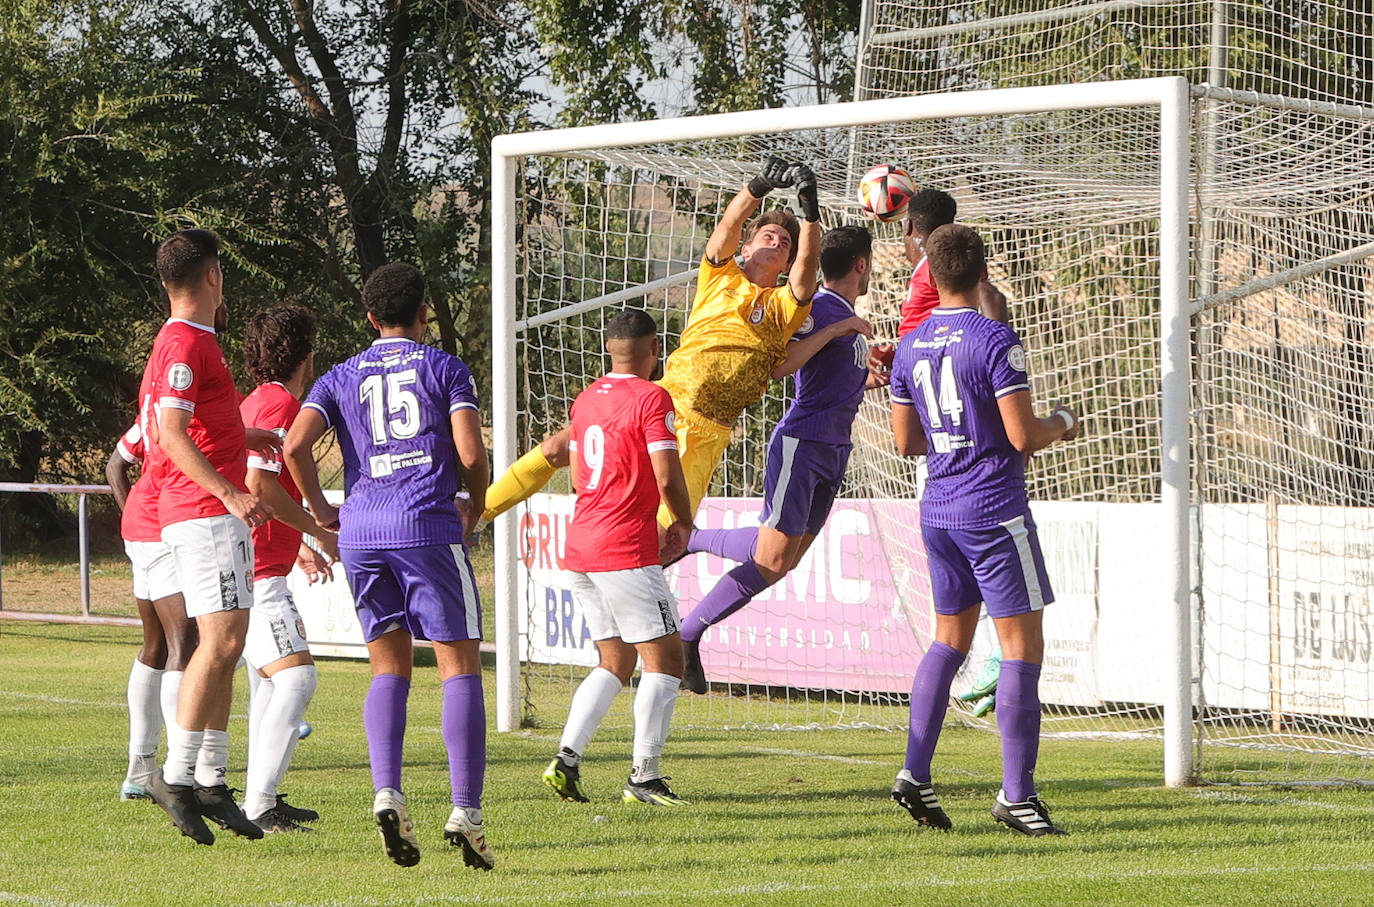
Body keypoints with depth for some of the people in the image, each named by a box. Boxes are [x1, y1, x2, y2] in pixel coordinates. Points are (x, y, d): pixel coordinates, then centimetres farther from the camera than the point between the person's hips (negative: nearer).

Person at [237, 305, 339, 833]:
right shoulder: (281, 405, -12)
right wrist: (318, 532, -11)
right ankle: (258, 806, -25)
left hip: (247, 565, 11)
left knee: (269, 680, 20)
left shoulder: (256, 403, 19)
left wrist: (300, 546, 29)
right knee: (296, 676, -18)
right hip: (258, 571, -11)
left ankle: (262, 798, 25)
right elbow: (259, 485, -22)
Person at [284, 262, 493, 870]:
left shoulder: (340, 379, 15)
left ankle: (386, 794, -10)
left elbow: (295, 444, 0)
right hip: (429, 527, -3)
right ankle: (465, 811, -9)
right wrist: (475, 506, 14)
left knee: (388, 670, 11)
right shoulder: (445, 369, 7)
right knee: (460, 667, 0)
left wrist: (319, 511, 12)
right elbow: (470, 453, -4)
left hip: (360, 531, 3)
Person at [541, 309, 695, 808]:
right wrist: (683, 523, 1)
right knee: (665, 659, -1)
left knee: (615, 663, 15)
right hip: (627, 551, -8)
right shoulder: (652, 398, -10)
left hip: (582, 545, 8)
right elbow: (667, 476, -15)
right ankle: (644, 777, -4)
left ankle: (566, 760, 2)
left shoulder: (587, 399, 13)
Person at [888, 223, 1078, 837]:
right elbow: (1023, 435, -17)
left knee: (950, 639, 17)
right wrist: (1061, 425, 3)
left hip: (938, 511, 7)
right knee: (1022, 647, -2)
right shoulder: (996, 341, -14)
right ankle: (1016, 794, -4)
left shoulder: (910, 348, 7)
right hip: (995, 510, -7)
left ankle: (916, 774, 10)